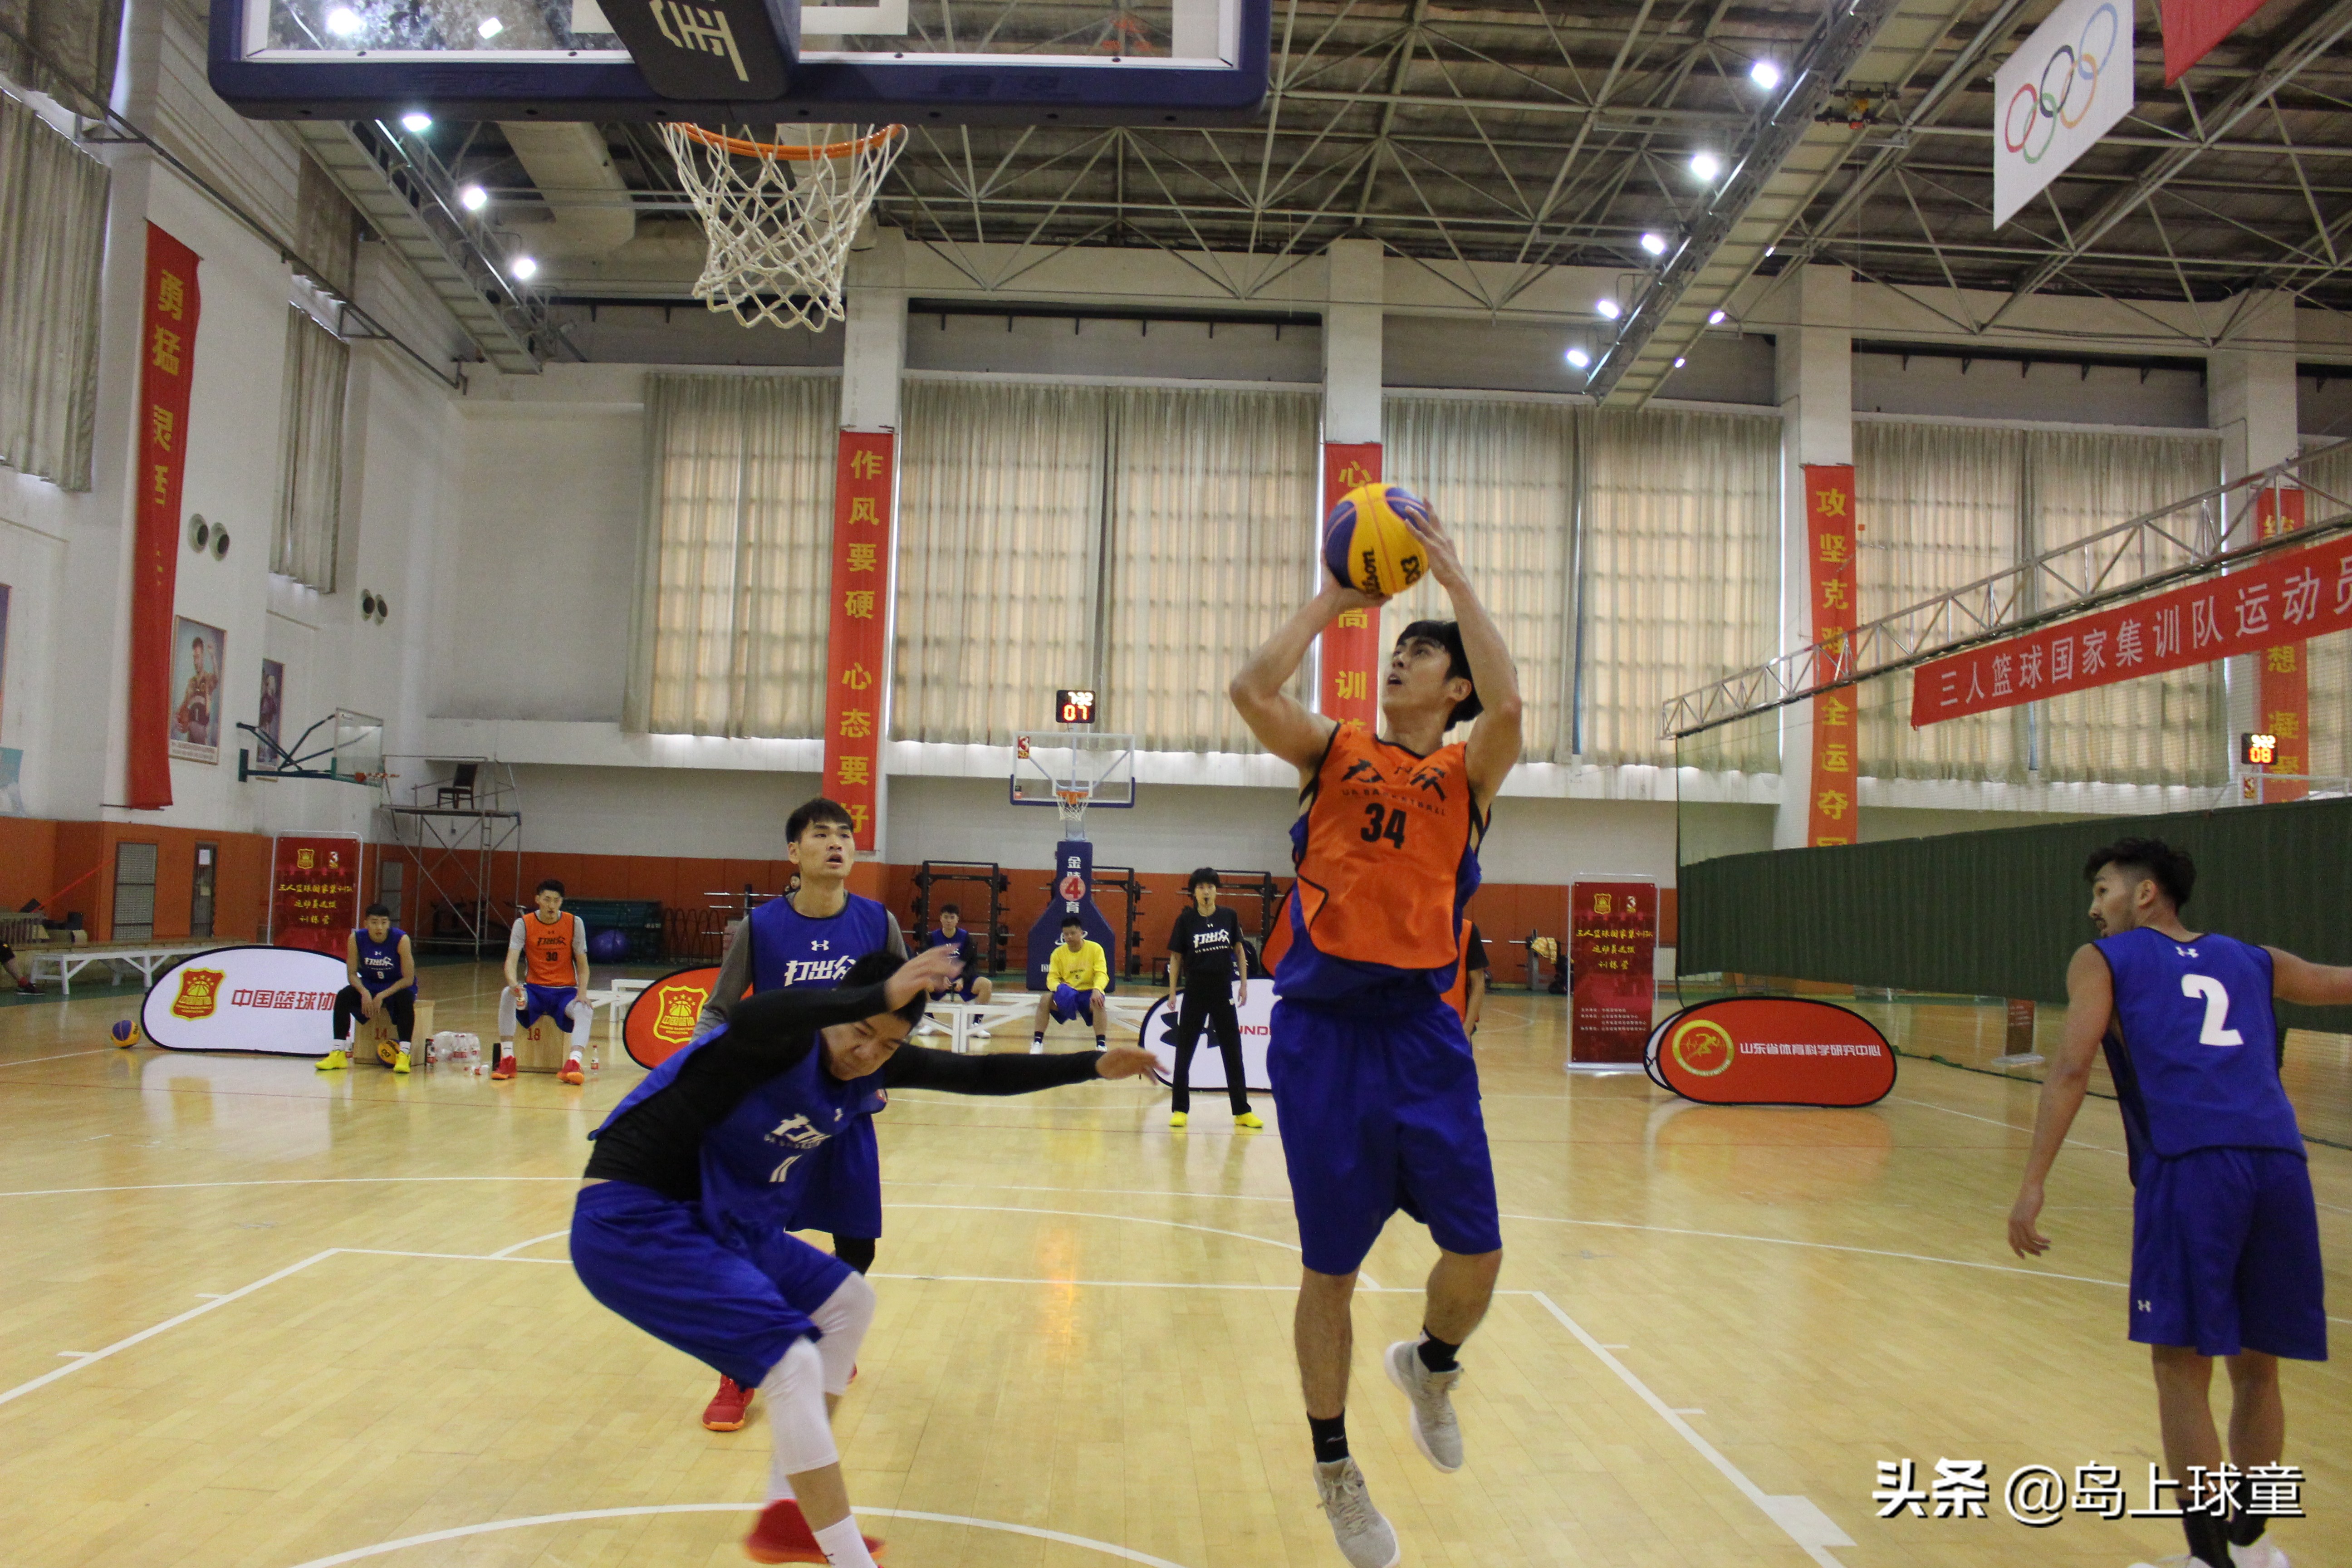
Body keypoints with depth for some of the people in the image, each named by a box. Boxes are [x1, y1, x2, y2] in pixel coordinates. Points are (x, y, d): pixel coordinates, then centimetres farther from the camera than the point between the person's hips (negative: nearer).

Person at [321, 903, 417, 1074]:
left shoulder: (401, 940, -24)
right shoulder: (356, 938, -16)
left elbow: (408, 979, -20)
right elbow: (352, 973, -8)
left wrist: (382, 996, -28)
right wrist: (364, 993, -27)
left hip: (397, 986, -3)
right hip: (369, 985, 3)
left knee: (405, 1000, -35)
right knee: (343, 996, -23)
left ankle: (404, 1054, -35)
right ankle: (338, 1054, -18)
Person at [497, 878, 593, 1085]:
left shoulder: (574, 923, -2)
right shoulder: (524, 924, -3)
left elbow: (582, 965, 1)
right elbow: (511, 960, -14)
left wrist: (582, 994, -17)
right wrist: (514, 983, -36)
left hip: (566, 991, 0)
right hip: (534, 989, 0)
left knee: (585, 1011, -32)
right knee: (507, 995, -31)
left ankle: (573, 1064, -49)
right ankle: (507, 1059, -27)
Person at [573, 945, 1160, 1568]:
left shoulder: (875, 1065, 1)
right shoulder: (786, 1041, -23)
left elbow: (977, 1075, 9)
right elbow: (746, 1017, -50)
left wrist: (1093, 1065, 7)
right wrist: (880, 995, -61)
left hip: (715, 1223, 10)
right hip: (631, 1221, -10)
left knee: (848, 1302, 16)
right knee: (792, 1359, -20)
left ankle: (786, 1518, 23)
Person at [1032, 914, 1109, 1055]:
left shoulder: (1095, 948, -6)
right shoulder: (1058, 953, 0)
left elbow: (1101, 974, -14)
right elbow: (1052, 978, -5)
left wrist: (1097, 990, -36)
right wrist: (1059, 988, -29)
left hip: (1088, 993, -2)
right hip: (1066, 995, 2)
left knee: (1098, 1002, -36)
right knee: (1045, 999, -25)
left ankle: (1100, 1044, -28)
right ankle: (1038, 1041, -16)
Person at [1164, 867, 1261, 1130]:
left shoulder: (1229, 917, 0)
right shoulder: (1186, 920, -5)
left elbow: (1239, 950, 10)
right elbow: (1176, 957, 1)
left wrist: (1244, 983, 5)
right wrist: (1172, 992, -3)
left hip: (1223, 992, 1)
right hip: (1195, 992, -1)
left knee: (1233, 1052, 7)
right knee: (1184, 1052, 3)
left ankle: (1242, 1111, 16)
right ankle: (1180, 1110, 14)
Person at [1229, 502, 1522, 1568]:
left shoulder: (1468, 774, 7)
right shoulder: (1334, 753, 9)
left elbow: (1508, 702, -14)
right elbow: (1252, 689, -9)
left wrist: (1452, 573, -8)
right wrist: (1334, 599, 0)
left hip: (1422, 1030, 1)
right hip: (1322, 1028, 0)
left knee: (1476, 1253, 0)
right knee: (1330, 1267, 6)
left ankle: (1430, 1365, 35)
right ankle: (1333, 1468, 27)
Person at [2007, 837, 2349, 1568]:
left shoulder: (2103, 961, 12)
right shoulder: (2252, 961, 23)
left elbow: (2071, 1071, -2)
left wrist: (2033, 1185, -6)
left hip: (2189, 1168, -5)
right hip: (2279, 1164, 5)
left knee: (2182, 1366, 4)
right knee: (2256, 1367, 19)